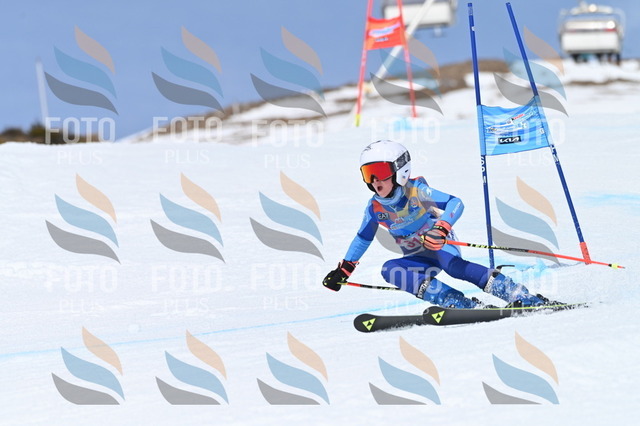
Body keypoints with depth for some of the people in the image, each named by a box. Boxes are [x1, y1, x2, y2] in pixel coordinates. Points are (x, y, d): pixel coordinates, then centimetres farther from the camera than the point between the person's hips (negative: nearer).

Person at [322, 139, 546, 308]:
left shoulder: (415, 191, -17)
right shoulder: (375, 207, -1)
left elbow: (455, 203, -28)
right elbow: (363, 238, 17)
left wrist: (441, 229, -45)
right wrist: (343, 269, 16)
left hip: (441, 246, -6)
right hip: (417, 259, 6)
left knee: (451, 264, -38)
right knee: (389, 269, -24)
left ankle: (518, 295, -42)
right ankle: (459, 304, -35)